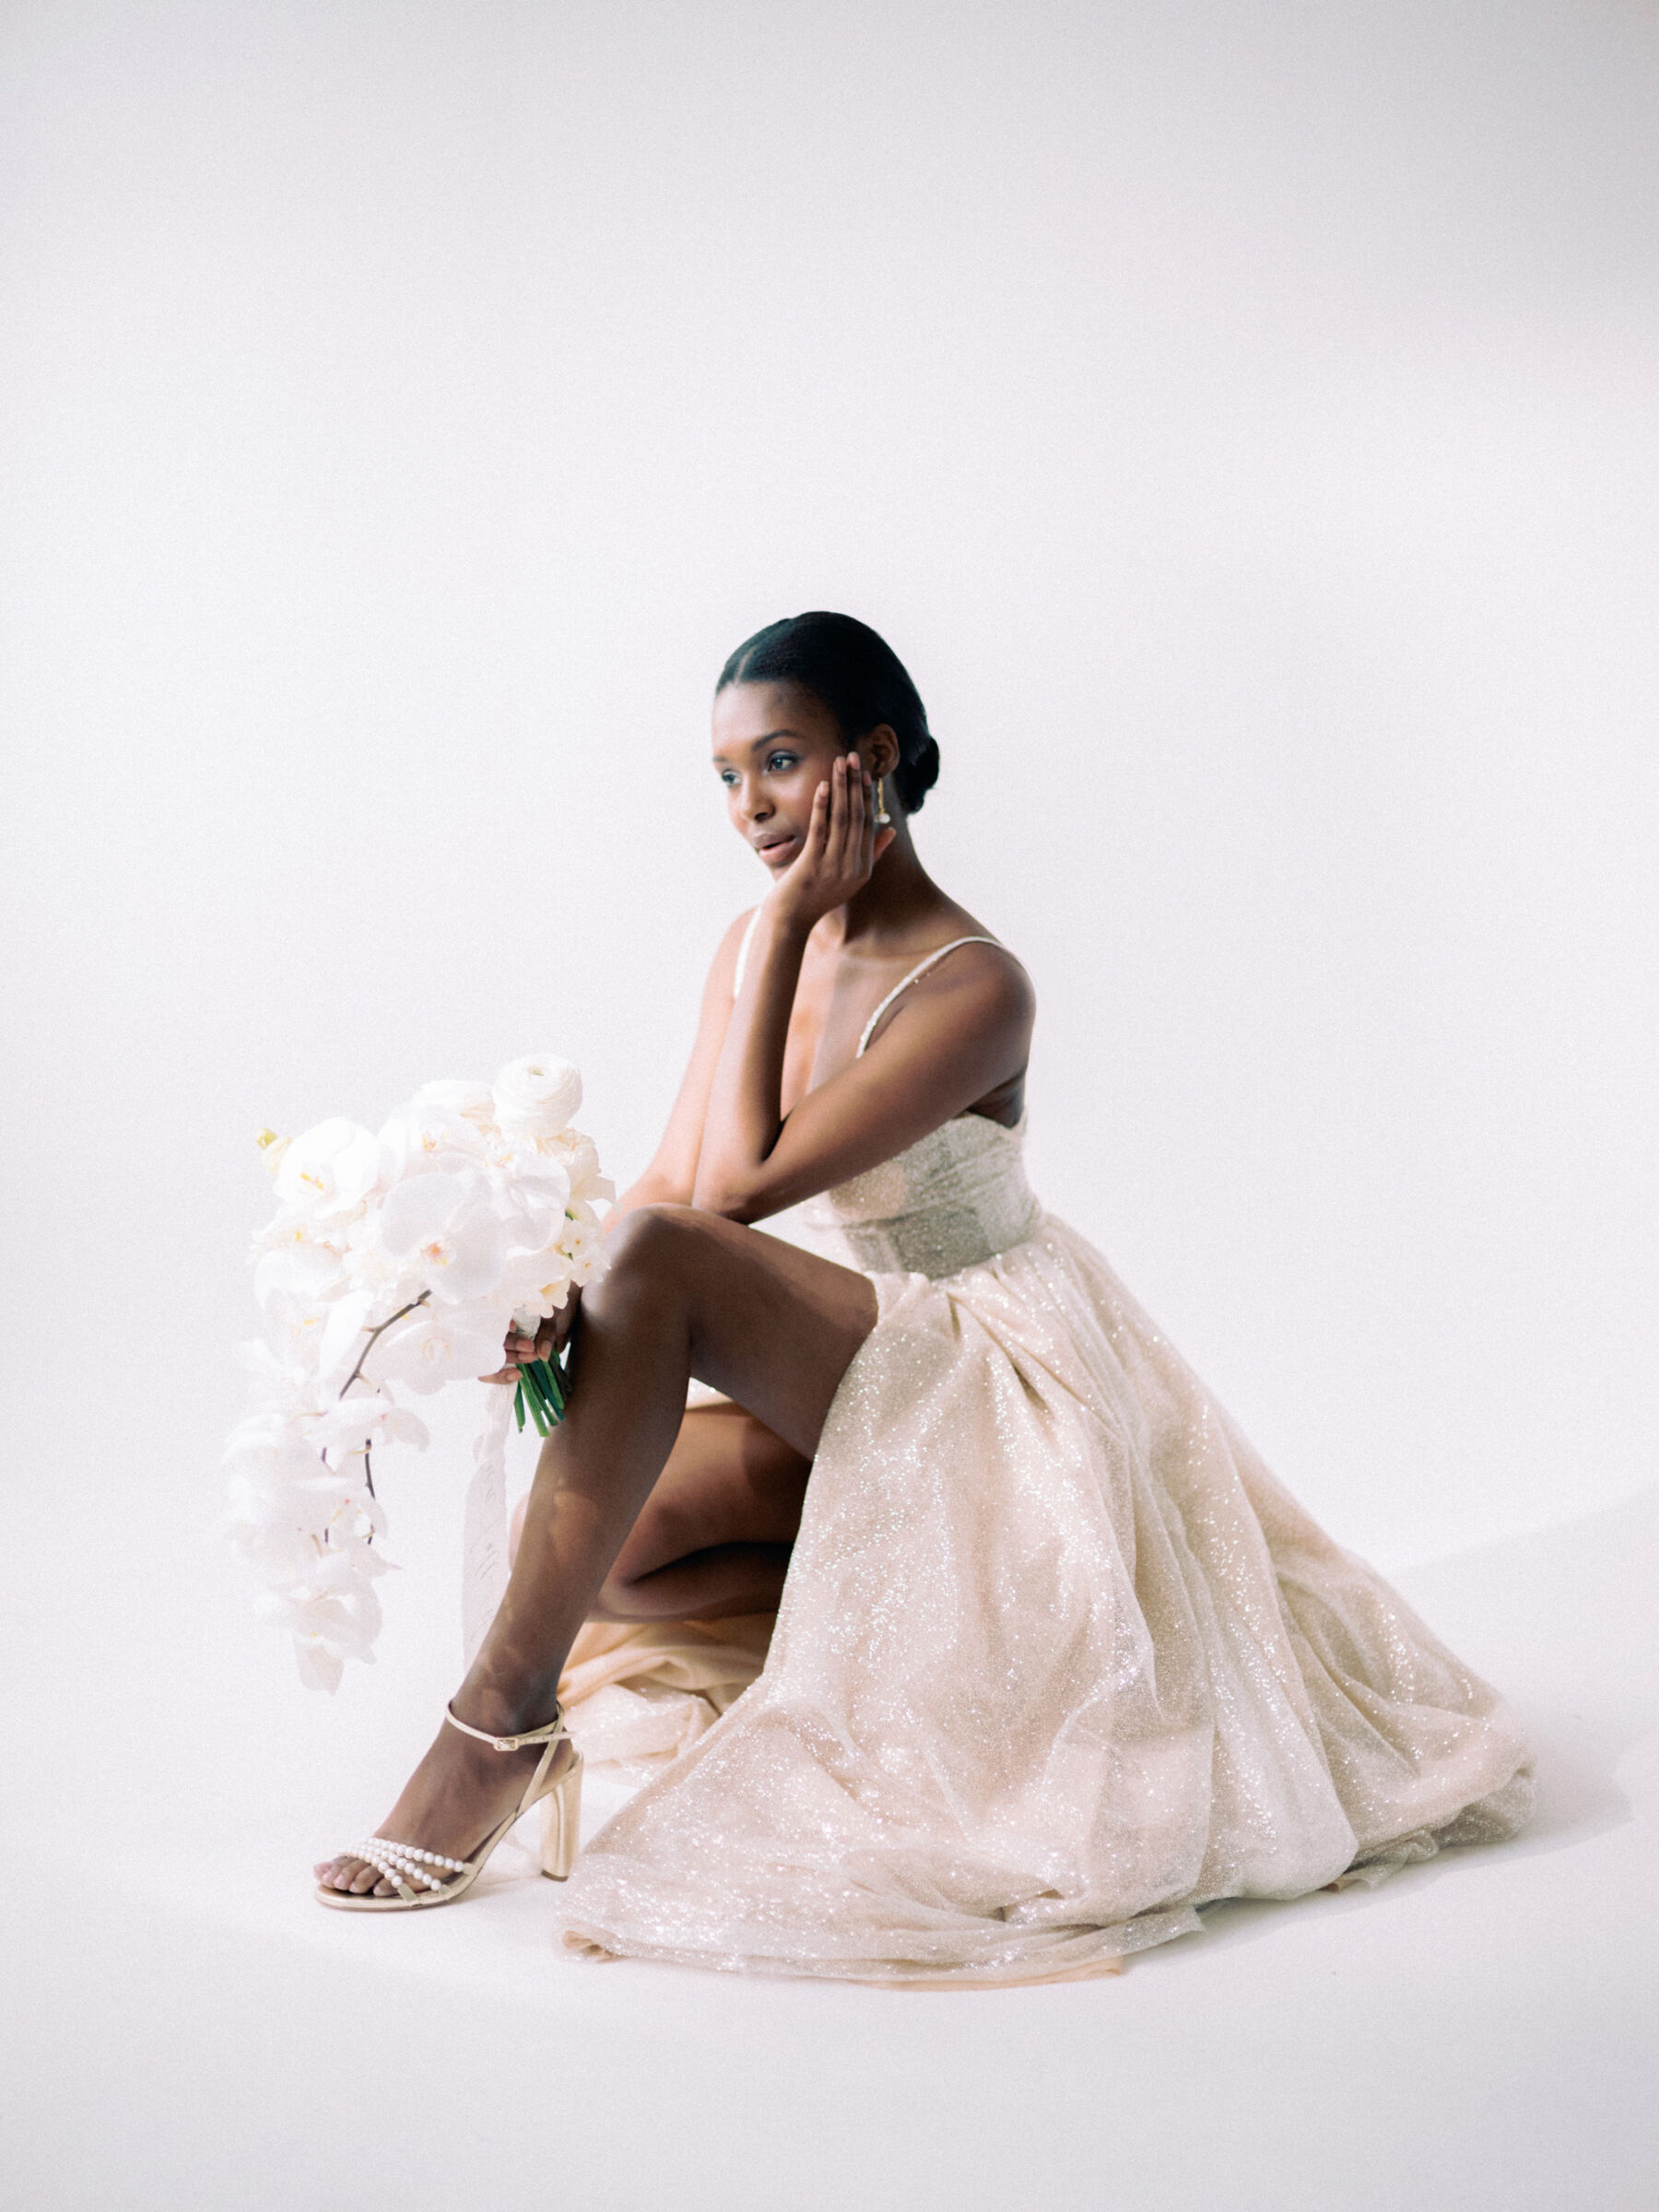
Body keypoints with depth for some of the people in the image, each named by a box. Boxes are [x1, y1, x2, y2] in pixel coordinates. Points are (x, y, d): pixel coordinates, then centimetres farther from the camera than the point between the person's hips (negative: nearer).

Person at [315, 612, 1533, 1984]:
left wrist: (789, 925, -22)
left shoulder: (972, 988, -21)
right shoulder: (761, 949, 3)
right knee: (600, 1541, -15)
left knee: (658, 1262, -30)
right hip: (864, 1371, 8)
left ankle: (505, 1713, -24)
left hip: (987, 1380, -8)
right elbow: (671, 1181, 1)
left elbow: (737, 1186, -26)